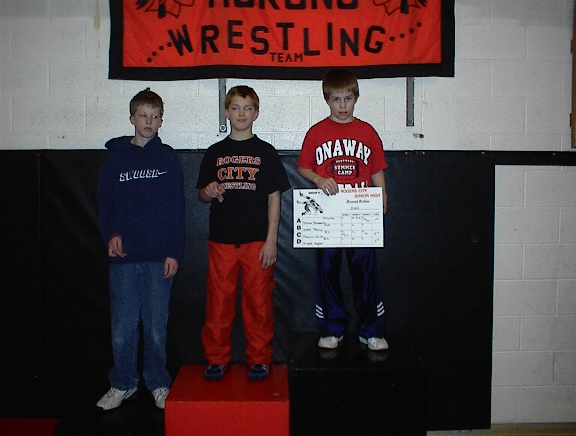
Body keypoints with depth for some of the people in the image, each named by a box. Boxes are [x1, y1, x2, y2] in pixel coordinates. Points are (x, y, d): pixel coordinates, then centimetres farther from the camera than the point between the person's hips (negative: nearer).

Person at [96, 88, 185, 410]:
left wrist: (174, 252, -4)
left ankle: (158, 383, 23)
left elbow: (177, 209, 3)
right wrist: (110, 235, -9)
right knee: (122, 326, 6)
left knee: (157, 326, 6)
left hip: (159, 256, -1)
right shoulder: (116, 156, 9)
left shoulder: (168, 157, 5)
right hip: (123, 256, 1)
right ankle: (123, 384, 23)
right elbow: (104, 202, 9)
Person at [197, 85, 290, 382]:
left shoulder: (266, 152, 4)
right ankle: (217, 360, 20)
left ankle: (259, 360, 18)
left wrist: (271, 240, -6)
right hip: (221, 240, 2)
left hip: (257, 241, -1)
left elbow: (274, 198, 1)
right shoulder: (215, 153, 9)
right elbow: (202, 195, 15)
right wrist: (208, 192, -10)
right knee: (218, 302, 5)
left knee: (258, 302, 3)